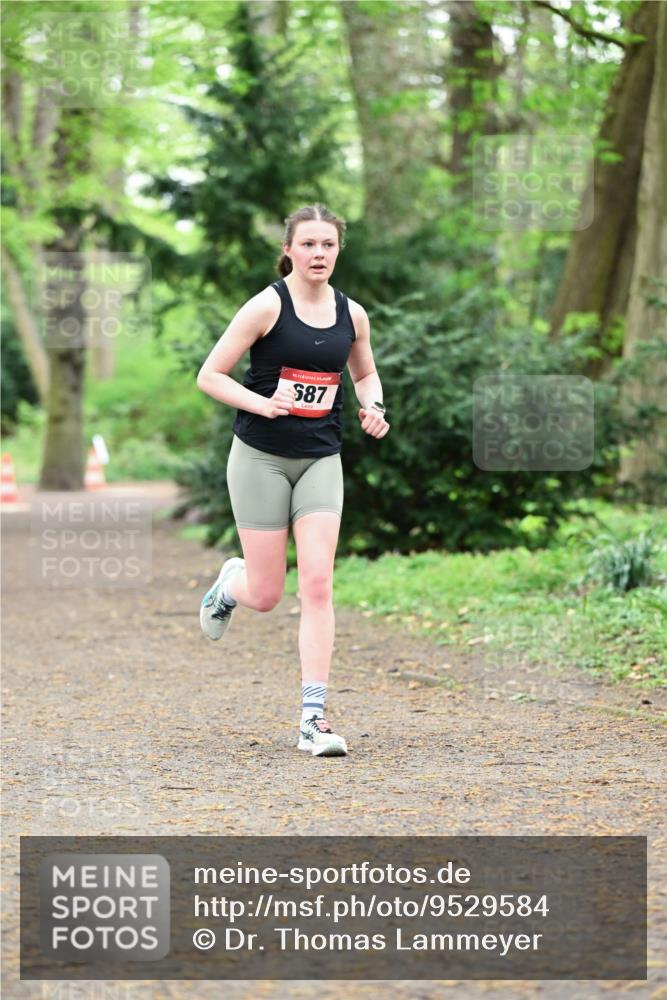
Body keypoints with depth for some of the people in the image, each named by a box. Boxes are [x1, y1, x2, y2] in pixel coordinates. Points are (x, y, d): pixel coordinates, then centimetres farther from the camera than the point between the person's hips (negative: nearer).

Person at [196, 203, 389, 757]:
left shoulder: (352, 314, 4)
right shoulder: (267, 306, -9)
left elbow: (365, 373, 23)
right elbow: (210, 375, -7)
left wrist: (375, 408, 2)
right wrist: (260, 402, -22)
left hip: (320, 461, 3)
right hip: (261, 458, -3)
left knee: (318, 585, -10)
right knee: (266, 595, 0)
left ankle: (313, 718, -8)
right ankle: (230, 582, 40)